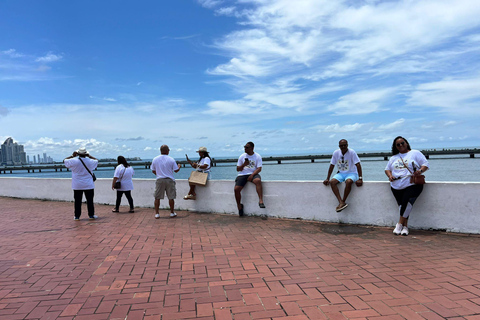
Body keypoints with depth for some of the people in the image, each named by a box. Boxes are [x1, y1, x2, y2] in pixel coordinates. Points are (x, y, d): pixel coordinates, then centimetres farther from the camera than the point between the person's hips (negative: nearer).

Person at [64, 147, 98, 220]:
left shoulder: (74, 161, -9)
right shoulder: (90, 161, -5)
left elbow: (65, 160, 7)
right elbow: (96, 160, 17)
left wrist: (72, 156, 14)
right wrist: (89, 155, 17)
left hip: (77, 186, 0)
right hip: (88, 185, 0)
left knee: (77, 201, 6)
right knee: (90, 200, 6)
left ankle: (77, 216, 11)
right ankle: (91, 215, 9)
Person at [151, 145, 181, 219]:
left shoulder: (155, 159, 2)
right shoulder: (171, 159, -5)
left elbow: (153, 171, 10)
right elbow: (176, 170, 0)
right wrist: (179, 166, 21)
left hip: (159, 180, 2)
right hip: (169, 180, -1)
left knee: (157, 197, 9)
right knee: (171, 197, 7)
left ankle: (157, 213, 10)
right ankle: (172, 213, 15)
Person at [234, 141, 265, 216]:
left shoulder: (257, 156, 3)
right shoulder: (242, 156, 9)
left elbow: (259, 169, -5)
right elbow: (238, 169, 9)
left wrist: (252, 175, -20)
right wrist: (244, 164, -11)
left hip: (253, 174, -2)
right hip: (242, 174, 2)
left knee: (258, 180, -37)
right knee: (236, 189, -20)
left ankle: (261, 201, -38)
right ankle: (239, 206, 2)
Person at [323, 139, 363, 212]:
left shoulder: (352, 152, -13)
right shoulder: (336, 153, -2)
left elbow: (358, 165, -16)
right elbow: (332, 166, 4)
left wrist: (360, 178, -25)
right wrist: (327, 179, 0)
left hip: (351, 173, -4)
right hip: (341, 173, 4)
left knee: (348, 181, -37)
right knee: (332, 182, -25)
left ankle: (343, 201, -21)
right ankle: (341, 203, -31)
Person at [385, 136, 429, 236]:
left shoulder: (415, 153, 9)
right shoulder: (394, 157, 22)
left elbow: (425, 164, 4)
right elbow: (387, 169, 23)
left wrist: (420, 171, -17)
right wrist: (390, 175, 0)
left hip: (412, 185, -4)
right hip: (397, 186, 5)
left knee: (407, 202, -23)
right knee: (401, 205, -3)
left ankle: (400, 224, -14)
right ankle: (405, 226, 3)